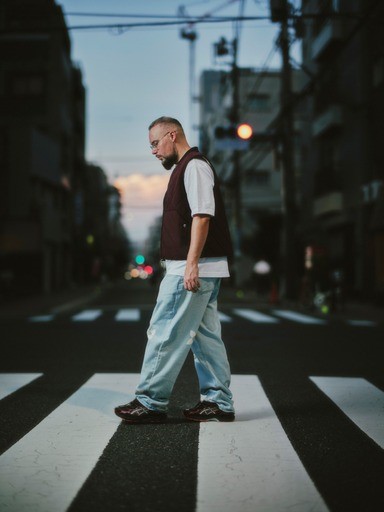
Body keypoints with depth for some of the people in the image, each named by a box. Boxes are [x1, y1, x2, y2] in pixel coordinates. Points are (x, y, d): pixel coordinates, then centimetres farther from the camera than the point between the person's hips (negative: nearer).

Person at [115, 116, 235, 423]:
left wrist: (191, 264, -25)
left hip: (192, 268, -10)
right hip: (202, 270, 10)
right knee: (205, 335, 11)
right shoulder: (186, 168, 22)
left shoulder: (194, 165, -9)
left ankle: (151, 402, 1)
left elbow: (202, 216, -20)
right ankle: (219, 403, 16)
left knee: (165, 332, -6)